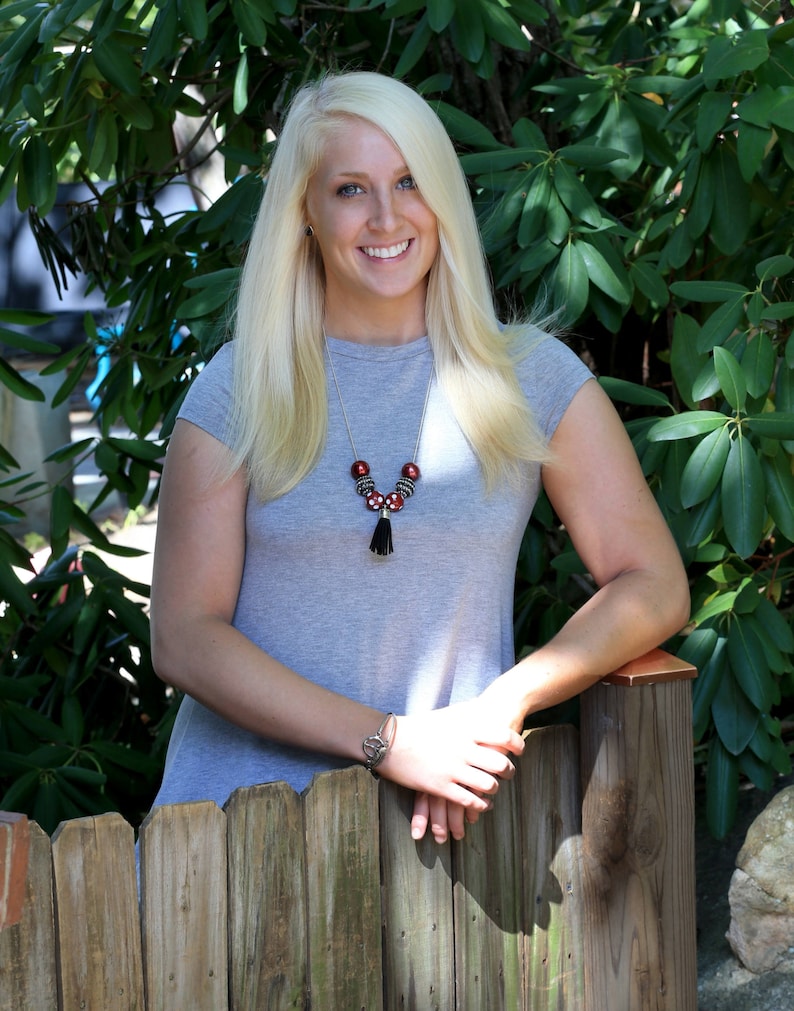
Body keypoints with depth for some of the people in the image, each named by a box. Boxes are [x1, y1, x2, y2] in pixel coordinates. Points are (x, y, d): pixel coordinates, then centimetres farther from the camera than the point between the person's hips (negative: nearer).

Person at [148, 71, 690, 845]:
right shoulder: (240, 388, 4)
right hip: (247, 794, 0)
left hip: (443, 814, 1)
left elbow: (654, 588, 6)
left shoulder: (531, 376, 6)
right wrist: (389, 741, -12)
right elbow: (183, 637, -2)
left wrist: (503, 703, -10)